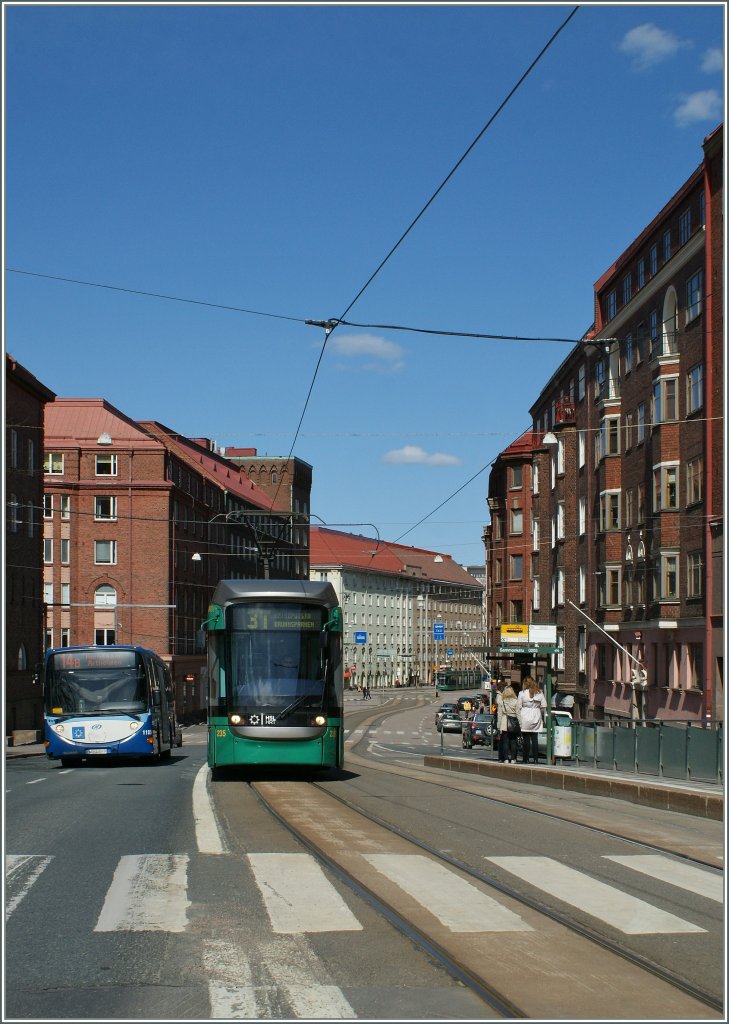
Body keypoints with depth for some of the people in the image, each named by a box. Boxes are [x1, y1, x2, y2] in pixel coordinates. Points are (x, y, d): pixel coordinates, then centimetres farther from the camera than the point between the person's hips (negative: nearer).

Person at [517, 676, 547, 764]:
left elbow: (519, 707, -4)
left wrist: (519, 720, 3)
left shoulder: (522, 693, -4)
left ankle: (526, 759, -1)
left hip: (525, 718, -3)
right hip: (536, 718, 3)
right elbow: (544, 707, 5)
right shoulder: (539, 693, 4)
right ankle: (536, 759, 1)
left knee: (526, 740, 0)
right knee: (535, 739, 6)